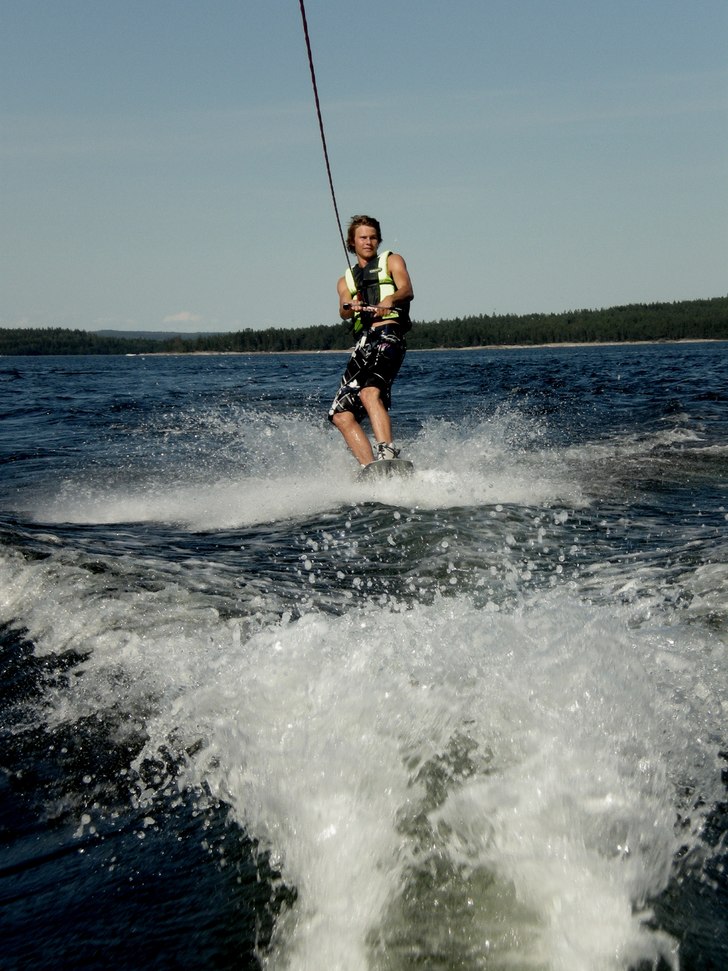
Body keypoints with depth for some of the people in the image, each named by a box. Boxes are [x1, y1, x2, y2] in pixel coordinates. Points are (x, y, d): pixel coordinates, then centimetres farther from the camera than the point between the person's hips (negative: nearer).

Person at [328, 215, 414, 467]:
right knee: (340, 415, -6)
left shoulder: (391, 261, 19)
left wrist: (389, 299, -26)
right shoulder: (346, 281, 28)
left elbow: (407, 290, -2)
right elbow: (343, 312, 7)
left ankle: (388, 455, -42)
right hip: (363, 345, 6)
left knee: (370, 392, -32)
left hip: (388, 335, -6)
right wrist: (351, 307, -19)